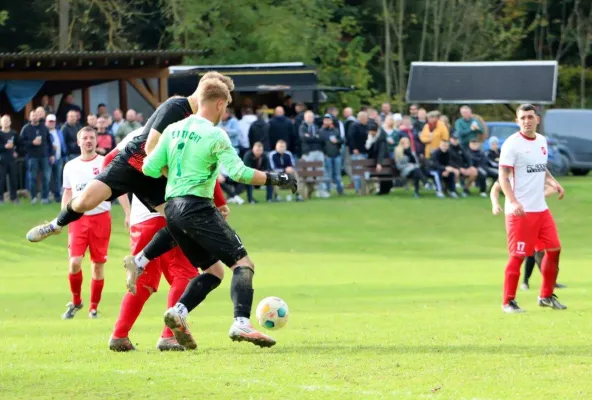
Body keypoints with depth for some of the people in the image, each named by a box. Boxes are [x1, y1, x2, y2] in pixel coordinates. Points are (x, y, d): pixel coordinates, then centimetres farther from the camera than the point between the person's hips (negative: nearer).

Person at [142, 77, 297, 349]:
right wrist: (275, 179, -5)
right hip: (197, 207, -8)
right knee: (242, 263, -6)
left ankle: (178, 311, -4)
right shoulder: (214, 135, -8)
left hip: (172, 208, 8)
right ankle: (241, 323, -25)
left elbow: (150, 168, 11)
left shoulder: (173, 130, 12)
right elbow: (238, 172, -15)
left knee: (213, 270, 16)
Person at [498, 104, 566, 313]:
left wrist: (553, 182, 5)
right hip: (520, 210, -7)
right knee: (518, 255, -6)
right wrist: (513, 202, -27)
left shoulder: (542, 141, 12)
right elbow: (503, 177, -14)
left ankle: (546, 296, 22)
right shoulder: (512, 144, -11)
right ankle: (508, 302, 3)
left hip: (541, 208, 7)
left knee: (554, 249, 8)